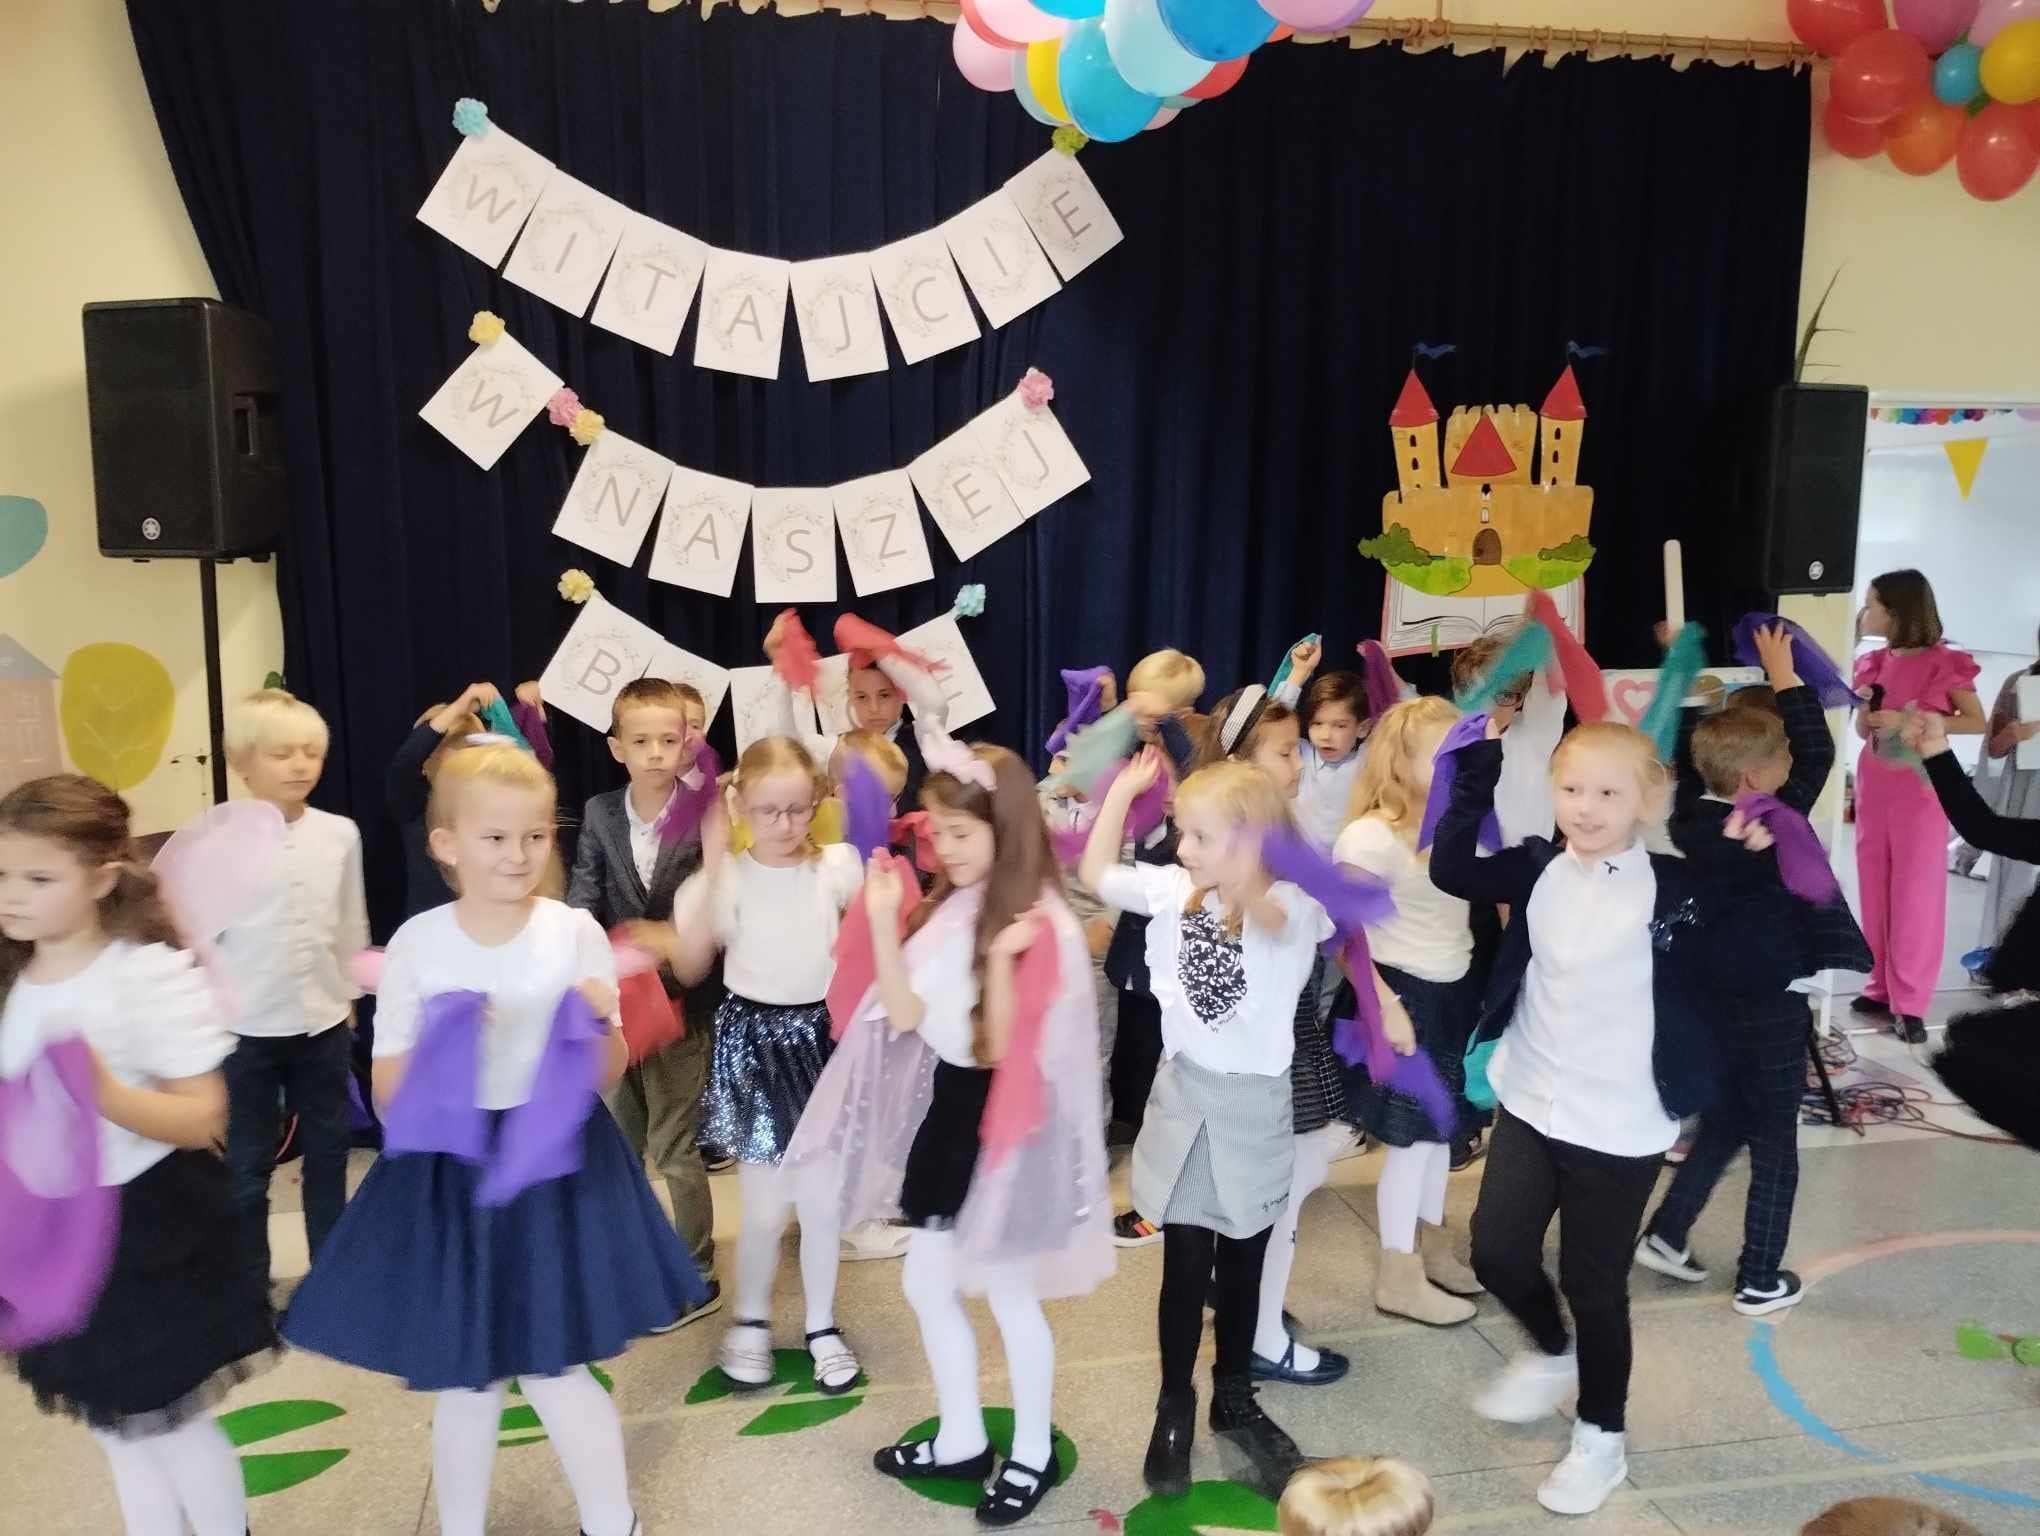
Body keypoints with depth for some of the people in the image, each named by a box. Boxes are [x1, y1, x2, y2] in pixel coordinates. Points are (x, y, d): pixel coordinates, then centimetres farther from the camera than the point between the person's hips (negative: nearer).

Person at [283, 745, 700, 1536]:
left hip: (555, 1168, -1)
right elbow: (388, 1089, -1)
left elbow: (606, 1077, 0)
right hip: (447, 1174, 1)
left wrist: (602, 1026, -20)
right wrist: (436, 1047, -20)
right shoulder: (417, 944, -5)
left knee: (552, 1372, 4)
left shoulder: (577, 933, -6)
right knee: (463, 1383, 13)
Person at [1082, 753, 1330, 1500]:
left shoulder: (1293, 907, -18)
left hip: (1254, 1107, -2)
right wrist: (1124, 788, 3)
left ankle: (1234, 1398, 39)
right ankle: (1175, 1407, 29)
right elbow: (1096, 874, 8)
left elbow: (1260, 914, -42)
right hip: (1183, 1095, 2)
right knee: (1186, 1268, 9)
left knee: (1242, 1268, 16)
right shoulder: (1175, 888, -4)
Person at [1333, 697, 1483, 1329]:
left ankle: (1431, 1243, 41)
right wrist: (1384, 1006, -26)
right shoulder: (1372, 835, -21)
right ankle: (1397, 1276, 19)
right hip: (1405, 995, -8)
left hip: (1453, 991, 8)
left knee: (1439, 1124, 21)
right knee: (1411, 1135, 3)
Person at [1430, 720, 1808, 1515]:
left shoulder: (1677, 890, -13)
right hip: (1530, 1102, 4)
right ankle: (1551, 1351, 40)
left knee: (1593, 1284, 8)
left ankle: (1600, 1437, 31)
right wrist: (1479, 768, -1)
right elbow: (1451, 868, 3)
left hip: (1621, 1123, -4)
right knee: (1496, 1250, 7)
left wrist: (1756, 871, -25)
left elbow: (1773, 964, -17)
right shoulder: (1540, 870, -1)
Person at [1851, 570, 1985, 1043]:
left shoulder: (1944, 662, -8)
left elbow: (1977, 722, -8)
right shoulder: (1873, 663, 8)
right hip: (1874, 785, 6)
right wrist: (1866, 709, -7)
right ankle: (1883, 987, 19)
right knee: (1876, 892, 9)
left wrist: (1909, 722, -17)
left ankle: (1909, 1002, 3)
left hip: (1921, 787, -6)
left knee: (1916, 894, -3)